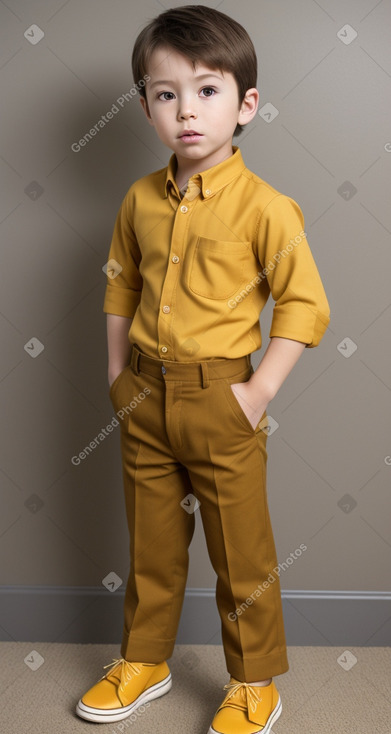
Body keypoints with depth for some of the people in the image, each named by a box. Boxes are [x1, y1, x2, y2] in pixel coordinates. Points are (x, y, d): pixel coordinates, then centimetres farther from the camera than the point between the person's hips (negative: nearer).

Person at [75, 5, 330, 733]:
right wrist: (117, 374, 9)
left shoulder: (262, 206, -13)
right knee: (151, 545, 20)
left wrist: (260, 390, -14)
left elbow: (306, 303, -11)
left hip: (220, 400, -4)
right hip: (144, 399, 5)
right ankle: (144, 660, 41)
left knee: (242, 555, 10)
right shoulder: (140, 200, 2)